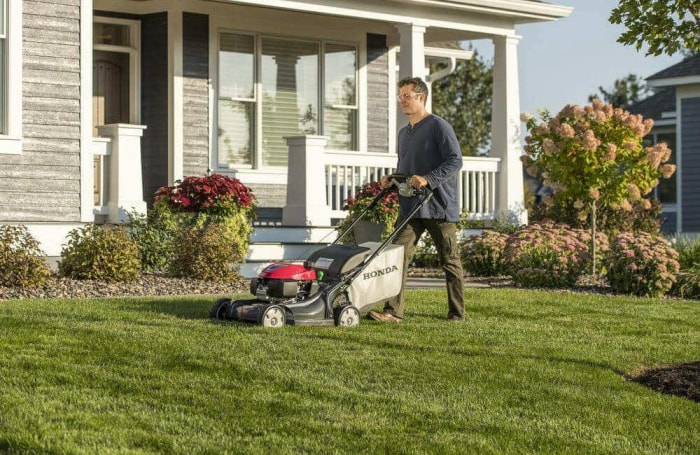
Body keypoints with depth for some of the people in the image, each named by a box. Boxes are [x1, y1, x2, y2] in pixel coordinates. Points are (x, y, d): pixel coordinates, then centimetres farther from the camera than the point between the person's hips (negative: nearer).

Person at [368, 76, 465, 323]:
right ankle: (393, 311, -12)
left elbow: (455, 161, -16)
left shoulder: (438, 126, -7)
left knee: (450, 260, 5)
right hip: (410, 207, 7)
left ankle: (457, 312, 14)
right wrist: (390, 180, 7)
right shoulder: (404, 133, 18)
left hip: (438, 207, -7)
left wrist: (428, 179, -25)